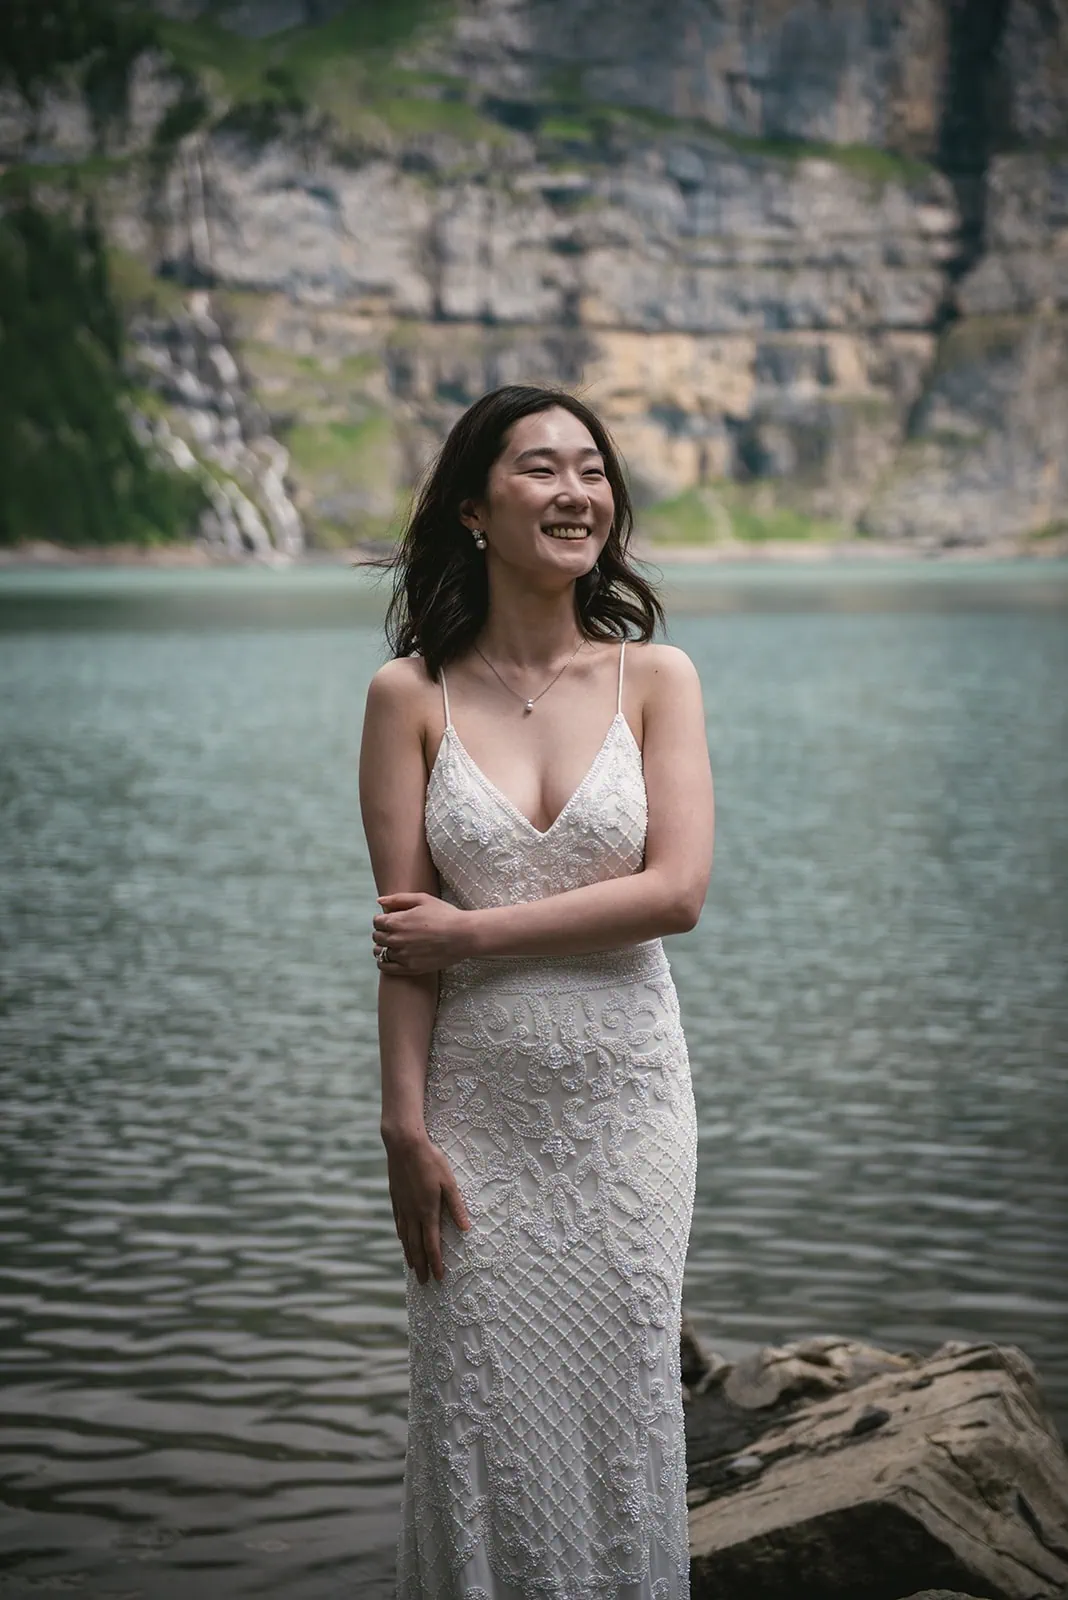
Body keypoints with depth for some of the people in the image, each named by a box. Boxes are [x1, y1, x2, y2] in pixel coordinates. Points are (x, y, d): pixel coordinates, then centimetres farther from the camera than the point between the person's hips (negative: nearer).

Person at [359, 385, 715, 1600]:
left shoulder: (655, 677, 0)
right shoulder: (411, 694, -3)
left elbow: (678, 891, -11)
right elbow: (405, 937, -5)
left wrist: (475, 929, -13)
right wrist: (405, 1129, -9)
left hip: (626, 1094, 1)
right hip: (481, 1100, -1)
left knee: (620, 1409, 8)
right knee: (483, 1421, 5)